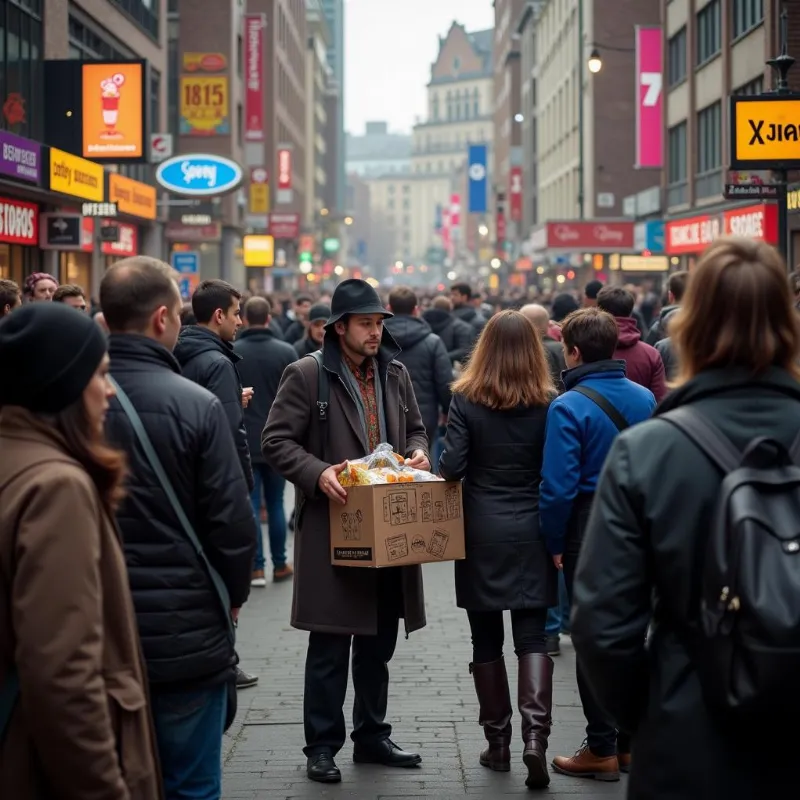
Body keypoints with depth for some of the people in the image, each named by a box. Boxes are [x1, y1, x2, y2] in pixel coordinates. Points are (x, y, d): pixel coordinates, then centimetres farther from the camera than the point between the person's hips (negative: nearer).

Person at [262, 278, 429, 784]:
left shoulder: (396, 374, 11)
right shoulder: (307, 375, -7)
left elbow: (415, 430, 22)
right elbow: (277, 441, -9)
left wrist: (418, 454, 0)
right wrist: (318, 474, -23)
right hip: (333, 529, -6)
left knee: (379, 644, 15)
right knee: (329, 647, 0)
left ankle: (372, 737, 27)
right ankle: (322, 746, 10)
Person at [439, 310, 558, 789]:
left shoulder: (466, 399, -6)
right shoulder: (549, 402, -3)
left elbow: (452, 467, -10)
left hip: (482, 533, 0)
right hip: (532, 532, 0)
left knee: (487, 640, 10)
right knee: (532, 637, 2)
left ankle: (498, 742, 15)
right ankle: (535, 735, -15)